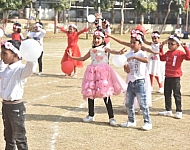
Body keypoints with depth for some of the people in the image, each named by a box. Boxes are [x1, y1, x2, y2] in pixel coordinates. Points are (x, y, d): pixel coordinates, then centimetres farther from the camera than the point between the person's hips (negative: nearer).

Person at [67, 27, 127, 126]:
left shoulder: (104, 49, -3)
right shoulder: (91, 50, 13)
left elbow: (112, 51, -25)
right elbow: (83, 58, 27)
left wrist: (119, 52, -46)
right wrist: (72, 57, 25)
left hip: (103, 72, -5)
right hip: (92, 72, 5)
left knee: (106, 95, -6)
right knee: (90, 94, 8)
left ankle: (111, 117, -1)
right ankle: (91, 115, 23)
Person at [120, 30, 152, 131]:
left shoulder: (142, 53, -8)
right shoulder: (129, 54, 9)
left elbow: (146, 60, -33)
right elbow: (127, 70, 5)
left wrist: (134, 57, -36)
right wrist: (125, 66, -16)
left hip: (139, 82, -7)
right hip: (130, 82, 7)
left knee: (143, 104, -5)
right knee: (128, 103, 12)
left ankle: (148, 122, 3)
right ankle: (131, 121, 26)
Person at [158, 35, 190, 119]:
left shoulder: (180, 53, -10)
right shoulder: (168, 53, 10)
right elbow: (162, 58, 28)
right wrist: (161, 49, 22)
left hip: (175, 77, -7)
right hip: (167, 76, 7)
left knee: (177, 94, -2)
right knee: (167, 94, 13)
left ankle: (179, 112, 5)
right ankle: (168, 110, 25)